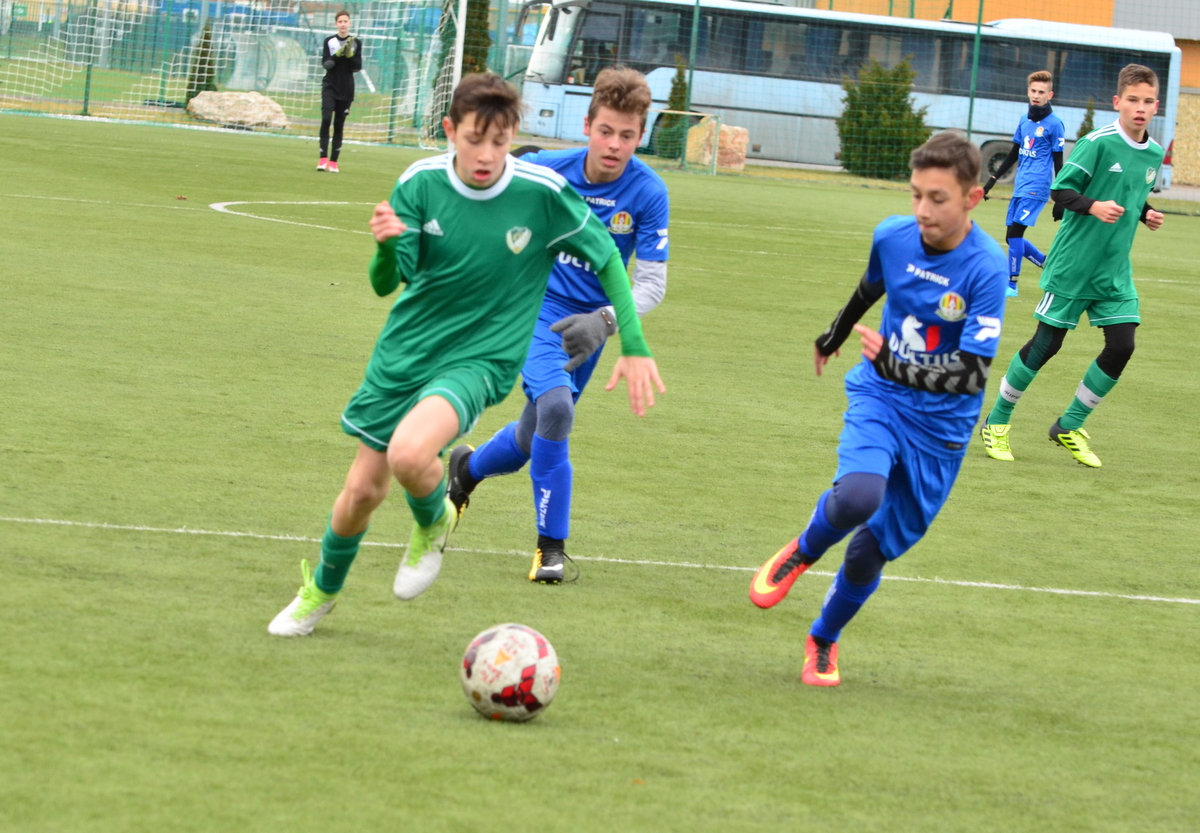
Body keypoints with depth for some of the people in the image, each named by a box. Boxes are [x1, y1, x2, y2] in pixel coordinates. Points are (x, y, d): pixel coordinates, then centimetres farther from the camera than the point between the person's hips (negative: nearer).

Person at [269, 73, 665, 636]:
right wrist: (387, 246, -36)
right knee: (363, 490, 10)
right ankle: (322, 590, 39)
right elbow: (385, 283, -12)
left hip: (480, 358, -3)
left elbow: (606, 256, -2)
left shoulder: (543, 193, -17)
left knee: (409, 453, -31)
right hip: (403, 351, 3)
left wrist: (634, 346, -5)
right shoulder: (421, 183, -11)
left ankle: (434, 523, 4)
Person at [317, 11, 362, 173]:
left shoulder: (355, 43, 4)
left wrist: (350, 54, -16)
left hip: (346, 90, 1)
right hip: (330, 87, -1)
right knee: (326, 119, -17)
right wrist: (338, 54, -21)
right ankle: (323, 159, -19)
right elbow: (325, 64, -7)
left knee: (339, 125, 3)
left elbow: (358, 67, 0)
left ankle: (333, 162, 5)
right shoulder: (329, 41, 2)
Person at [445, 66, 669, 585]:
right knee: (554, 406, -26)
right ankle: (551, 545, -12)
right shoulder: (545, 169, -16)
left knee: (532, 439, 12)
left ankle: (468, 469, 48)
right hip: (538, 304, -2)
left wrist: (602, 322, -33)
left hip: (586, 323, 2)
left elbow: (651, 282, -16)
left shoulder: (648, 193, -17)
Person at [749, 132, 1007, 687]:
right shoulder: (892, 237, -6)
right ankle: (802, 553, 2)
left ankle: (823, 641, 33)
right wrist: (833, 336, 36)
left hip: (941, 423, -1)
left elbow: (972, 372, -22)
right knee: (858, 495, -31)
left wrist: (897, 364, -30)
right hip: (879, 397, 1)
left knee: (873, 550, 6)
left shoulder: (986, 268, -20)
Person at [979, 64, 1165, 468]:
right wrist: (1093, 206, -28)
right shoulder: (1097, 143, -15)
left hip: (1115, 272, 6)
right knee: (1045, 344, 0)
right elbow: (1059, 190, -12)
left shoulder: (1154, 154, 6)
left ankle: (1069, 427, 13)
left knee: (1121, 346, -5)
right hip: (1073, 265, -6)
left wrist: (1146, 214, 2)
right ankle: (997, 422, 19)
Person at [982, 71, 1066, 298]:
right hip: (1019, 188, 8)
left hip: (1036, 189, -8)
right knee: (1012, 237, 8)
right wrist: (992, 180, 22)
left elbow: (1058, 162, -6)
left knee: (1015, 232, -14)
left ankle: (1011, 284, -7)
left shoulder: (1054, 124, -7)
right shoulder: (1024, 121, 13)